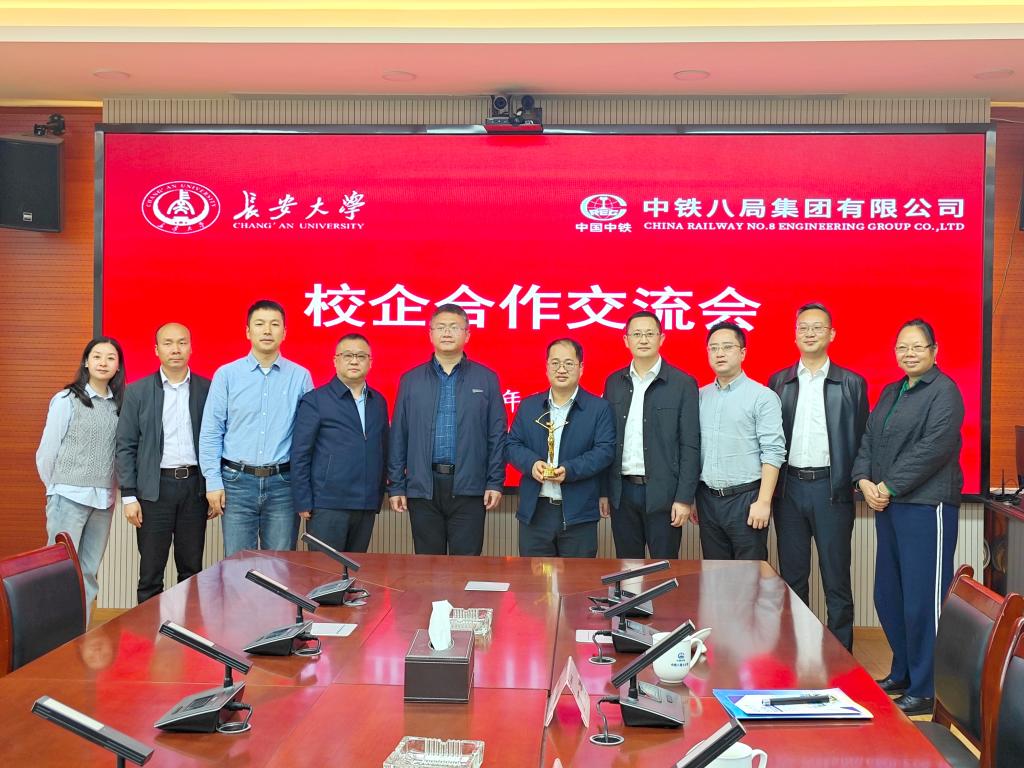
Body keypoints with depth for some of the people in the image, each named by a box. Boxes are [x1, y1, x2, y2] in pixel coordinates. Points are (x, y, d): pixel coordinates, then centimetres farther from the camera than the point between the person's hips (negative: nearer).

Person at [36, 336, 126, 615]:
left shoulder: (119, 404, 7)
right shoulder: (66, 400, -3)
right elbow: (46, 451, 0)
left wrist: (108, 488, 5)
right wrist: (56, 488, 7)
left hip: (103, 499, 4)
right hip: (69, 497, -4)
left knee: (89, 573, 9)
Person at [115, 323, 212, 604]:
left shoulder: (207, 389, 4)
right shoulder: (137, 391, 1)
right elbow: (126, 447, 1)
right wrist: (129, 496, -5)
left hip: (195, 486, 1)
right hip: (154, 487, -1)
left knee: (192, 570, 8)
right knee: (151, 571, 4)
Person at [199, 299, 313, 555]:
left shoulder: (300, 377, 3)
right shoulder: (226, 375, 2)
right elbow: (210, 433, 3)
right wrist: (213, 482, -3)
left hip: (282, 483, 0)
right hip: (238, 480, 0)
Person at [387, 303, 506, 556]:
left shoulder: (486, 379, 6)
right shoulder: (411, 380, 9)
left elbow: (496, 435, 4)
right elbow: (398, 436, 8)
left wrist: (495, 482, -2)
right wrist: (396, 485, 4)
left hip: (469, 487, -1)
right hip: (422, 487, 1)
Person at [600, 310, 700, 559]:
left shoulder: (682, 384, -4)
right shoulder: (614, 382, 8)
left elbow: (690, 446, -6)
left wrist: (684, 498, -11)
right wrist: (604, 491, 6)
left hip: (663, 492, -3)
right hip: (623, 491, 4)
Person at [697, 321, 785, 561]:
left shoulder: (763, 397, -5)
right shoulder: (700, 396, 9)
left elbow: (773, 453, -10)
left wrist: (763, 502, -15)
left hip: (745, 498, -4)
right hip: (707, 498, 4)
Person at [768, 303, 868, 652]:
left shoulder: (852, 384, 2)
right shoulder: (778, 382, 8)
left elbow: (860, 440, 3)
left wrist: (854, 481, -5)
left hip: (832, 489, -2)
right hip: (789, 488, 2)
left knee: (836, 578, 4)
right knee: (792, 576, 10)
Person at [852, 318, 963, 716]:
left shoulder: (943, 391, -7)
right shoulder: (890, 393, 17)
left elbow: (933, 448, -16)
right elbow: (868, 440, 14)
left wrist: (888, 487, -14)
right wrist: (865, 481, -3)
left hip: (926, 505, -8)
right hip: (887, 505, 8)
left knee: (923, 600, -4)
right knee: (888, 596, 13)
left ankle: (926, 688, 6)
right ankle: (903, 672, 29)